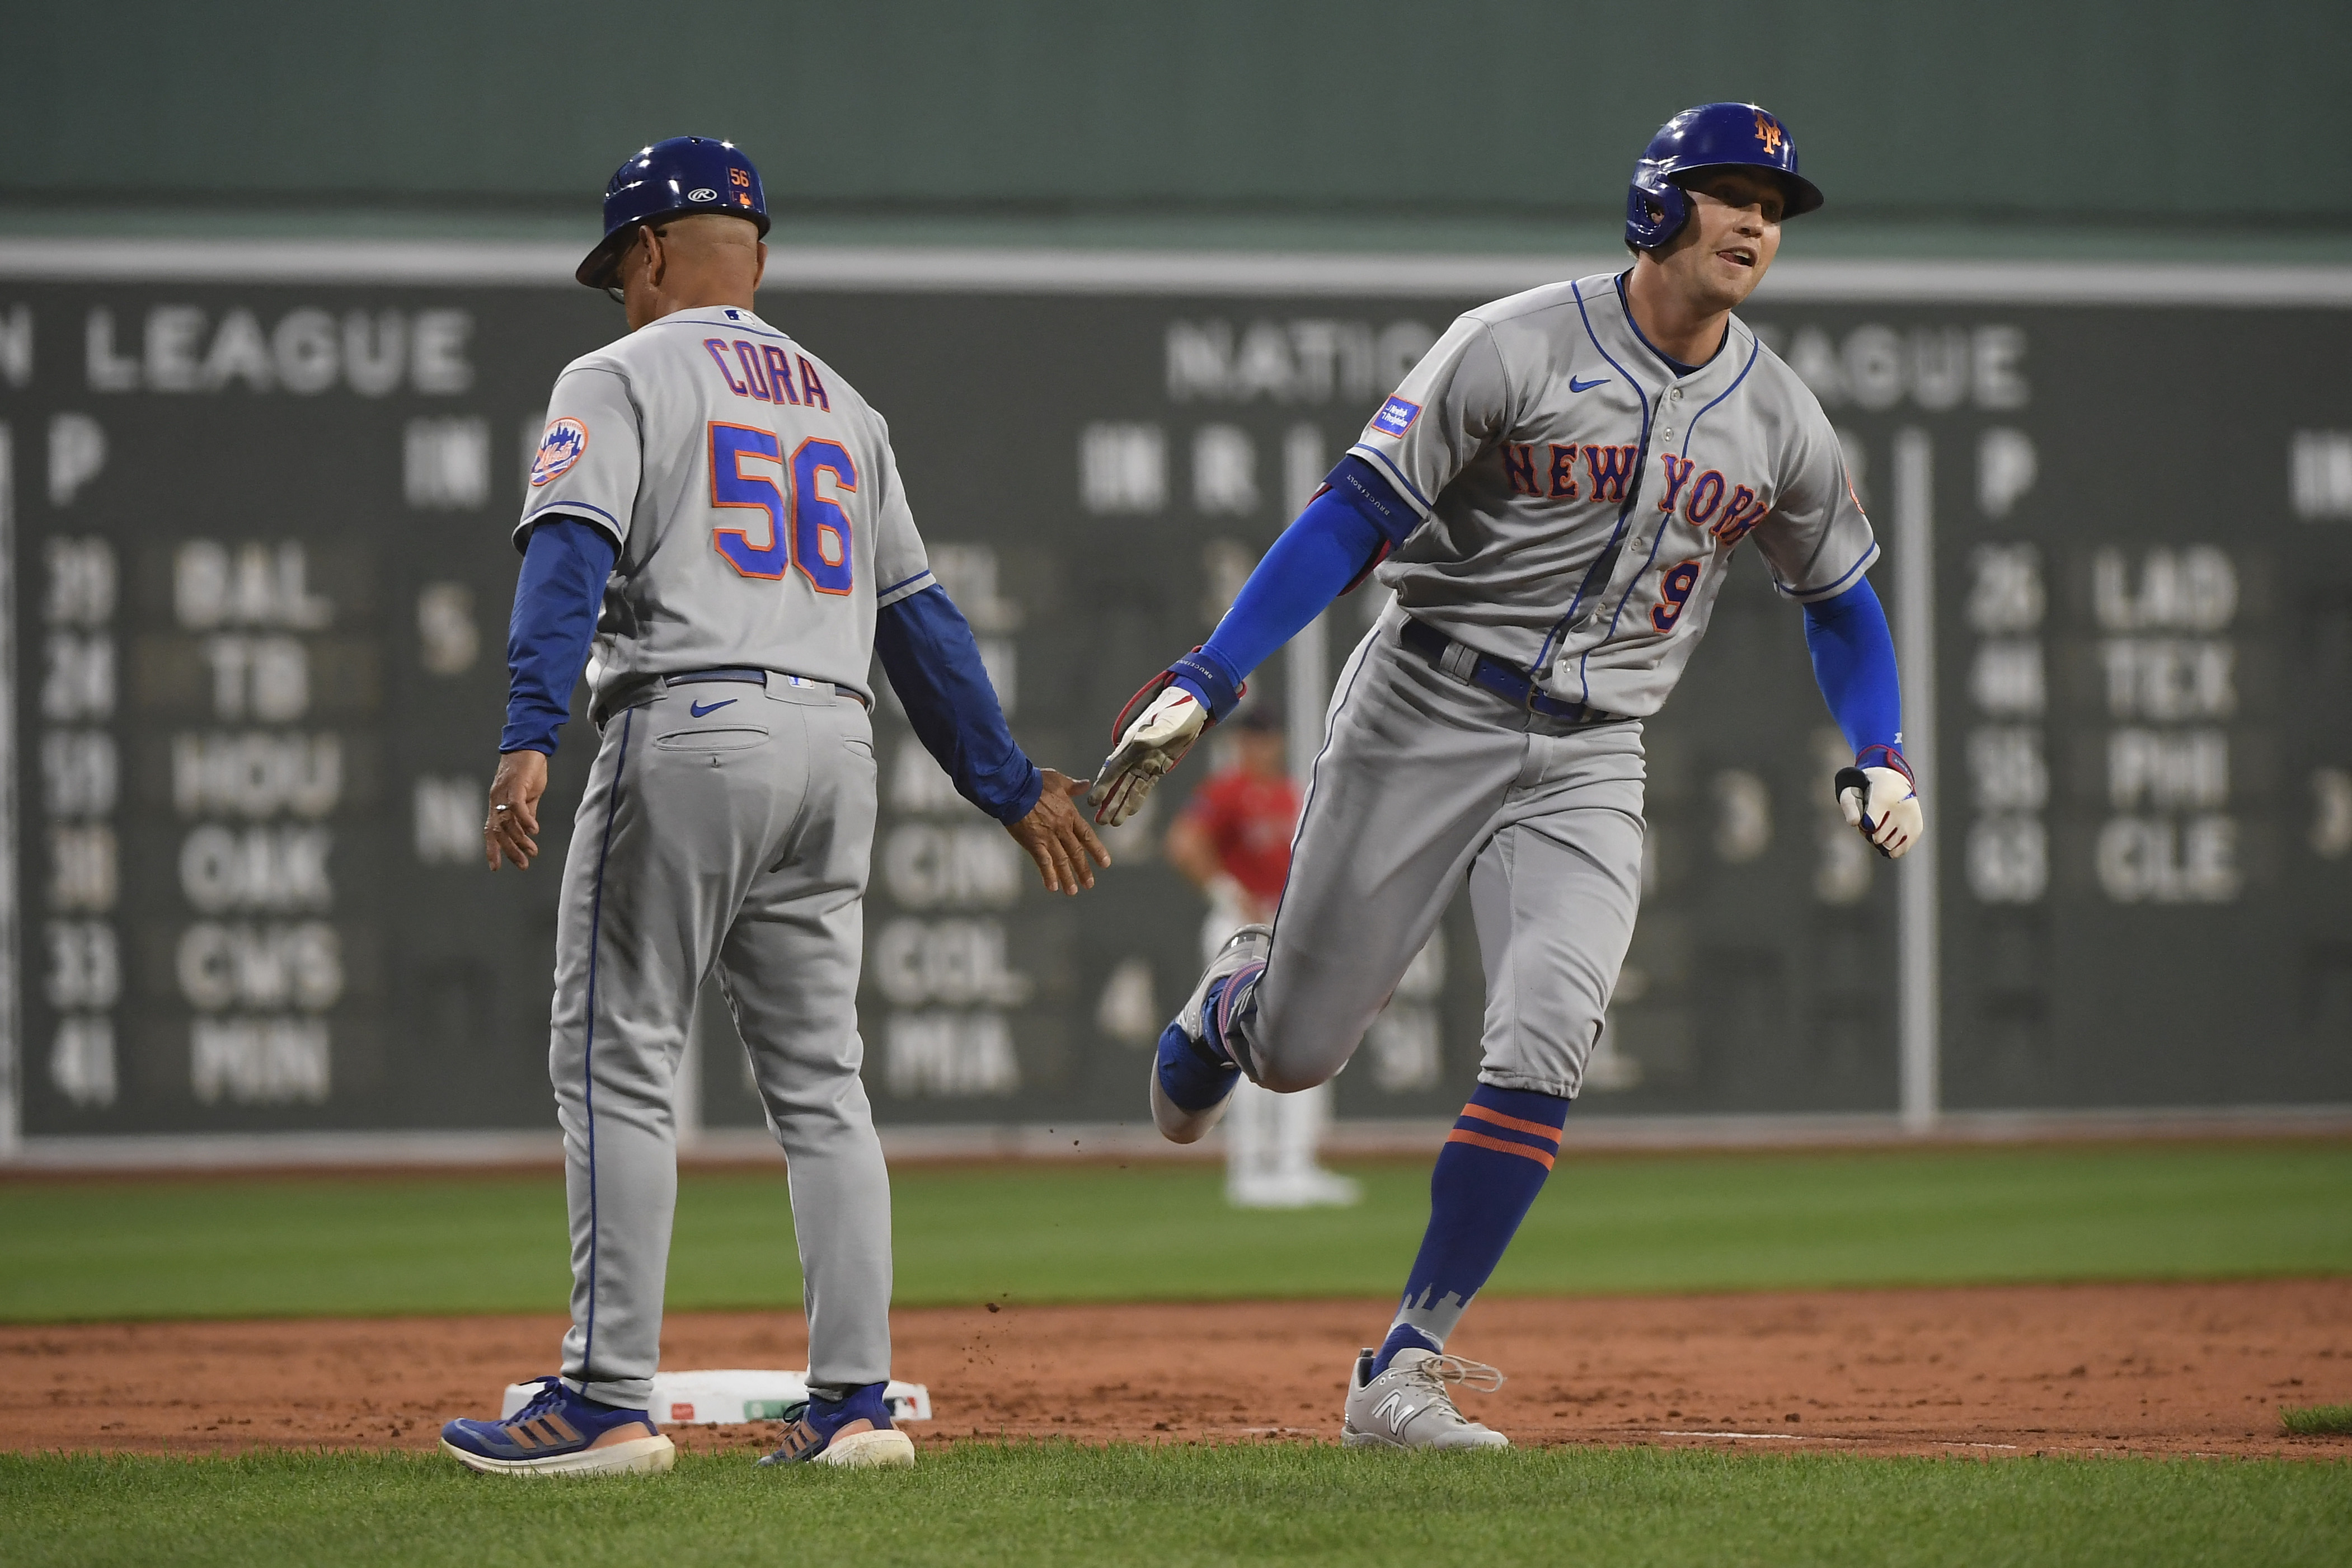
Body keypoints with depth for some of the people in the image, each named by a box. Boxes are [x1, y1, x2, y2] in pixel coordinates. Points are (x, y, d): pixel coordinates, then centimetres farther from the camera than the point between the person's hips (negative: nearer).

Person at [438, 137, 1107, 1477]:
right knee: (820, 1082, 9)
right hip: (837, 748, 6)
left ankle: (610, 1401, -10)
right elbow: (922, 620, 23)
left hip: (688, 735, -6)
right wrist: (1015, 787, 27)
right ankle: (857, 1402, 3)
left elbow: (571, 558, -13)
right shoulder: (842, 406, 23)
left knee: (617, 1066, -4)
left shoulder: (620, 379, 3)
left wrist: (529, 737, -24)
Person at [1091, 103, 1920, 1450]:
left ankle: (1403, 1376, -12)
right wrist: (1204, 686, -22)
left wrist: (1883, 762, 3)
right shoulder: (1517, 349, -10)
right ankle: (1236, 1000, 43)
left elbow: (1840, 596, 19)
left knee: (1542, 1054, -18)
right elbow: (1356, 515, -14)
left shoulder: (1782, 423, 4)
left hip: (1588, 767, 3)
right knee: (1297, 1055, 2)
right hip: (1426, 716, -3)